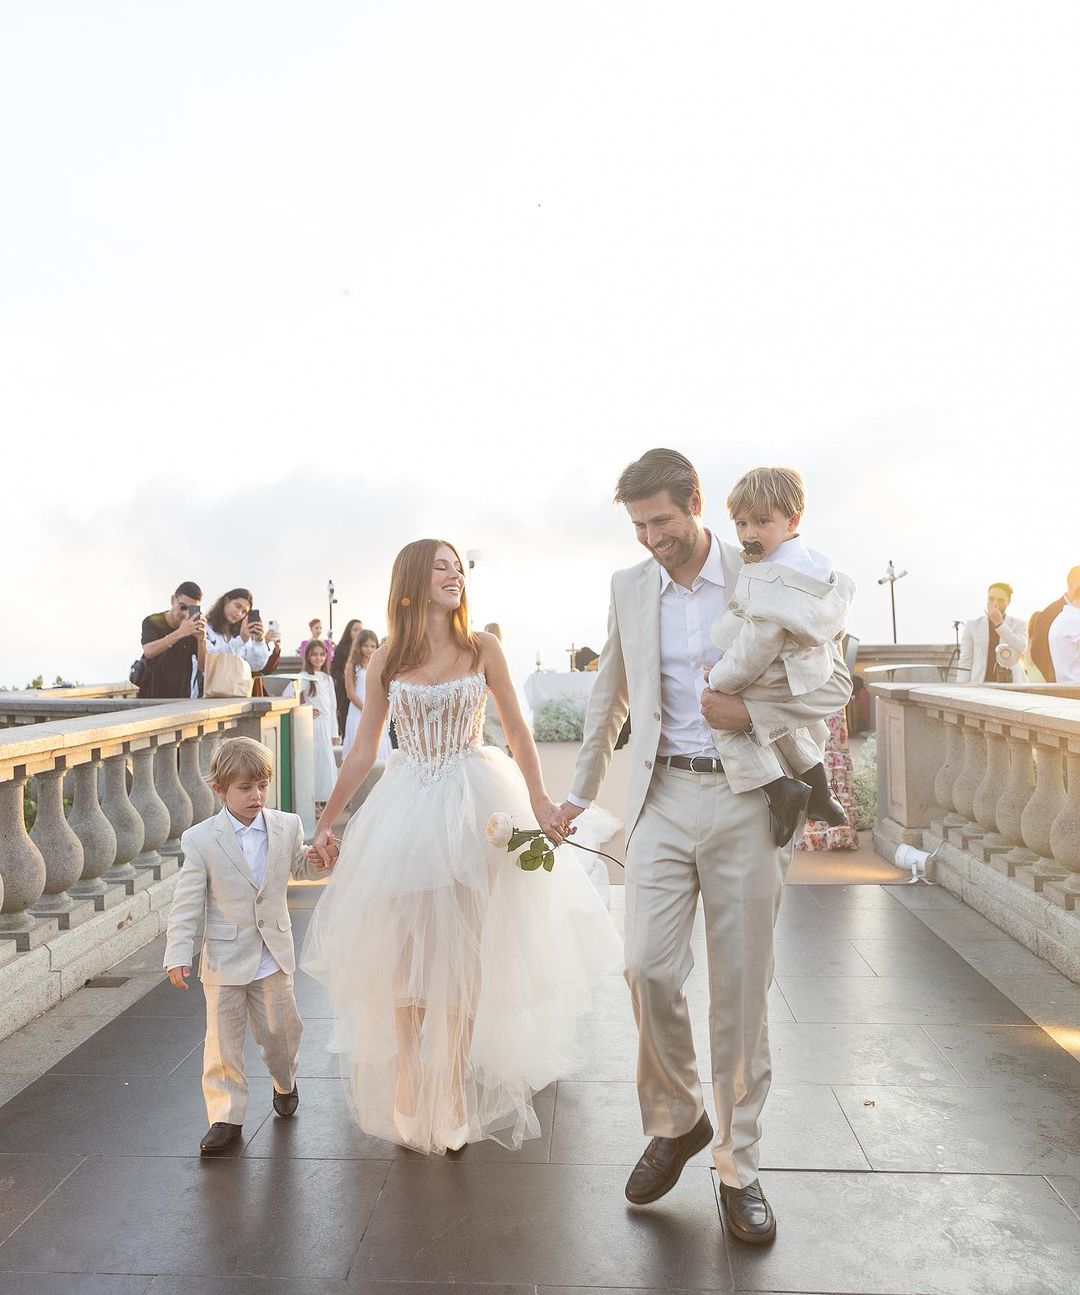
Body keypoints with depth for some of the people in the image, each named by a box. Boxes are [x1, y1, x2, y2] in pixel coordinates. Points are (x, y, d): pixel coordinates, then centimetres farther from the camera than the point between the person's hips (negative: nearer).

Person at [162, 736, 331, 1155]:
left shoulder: (287, 827, -3)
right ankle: (226, 1117, 20)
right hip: (224, 959, -2)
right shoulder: (201, 840, -11)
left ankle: (285, 1083, 43)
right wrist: (178, 955, -12)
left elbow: (302, 866, 13)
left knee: (281, 1030, 14)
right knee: (223, 1039, 5)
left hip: (273, 957, 2)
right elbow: (187, 903, -8)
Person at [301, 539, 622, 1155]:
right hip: (405, 807, 2)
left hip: (473, 806, -1)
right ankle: (407, 1086, 25)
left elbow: (518, 729, 0)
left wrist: (539, 800, -12)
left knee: (462, 950, 5)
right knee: (401, 947, 7)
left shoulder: (482, 648, -1)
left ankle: (453, 1087, 21)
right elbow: (363, 750, 8)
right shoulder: (386, 661, 4)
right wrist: (328, 821, 7)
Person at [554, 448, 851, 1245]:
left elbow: (835, 684, 0)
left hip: (747, 800, -2)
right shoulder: (630, 588, 7)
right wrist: (581, 793, 19)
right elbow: (609, 699, 17)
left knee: (742, 987, 5)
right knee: (649, 967, -3)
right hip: (664, 797, 2)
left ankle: (738, 1166, 24)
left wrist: (752, 714, -17)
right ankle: (674, 1120, 25)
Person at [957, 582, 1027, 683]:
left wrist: (999, 623, -18)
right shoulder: (973, 625, 8)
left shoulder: (1018, 625, 9)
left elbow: (1020, 649, -11)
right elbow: (965, 661, 6)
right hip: (981, 686, 0)